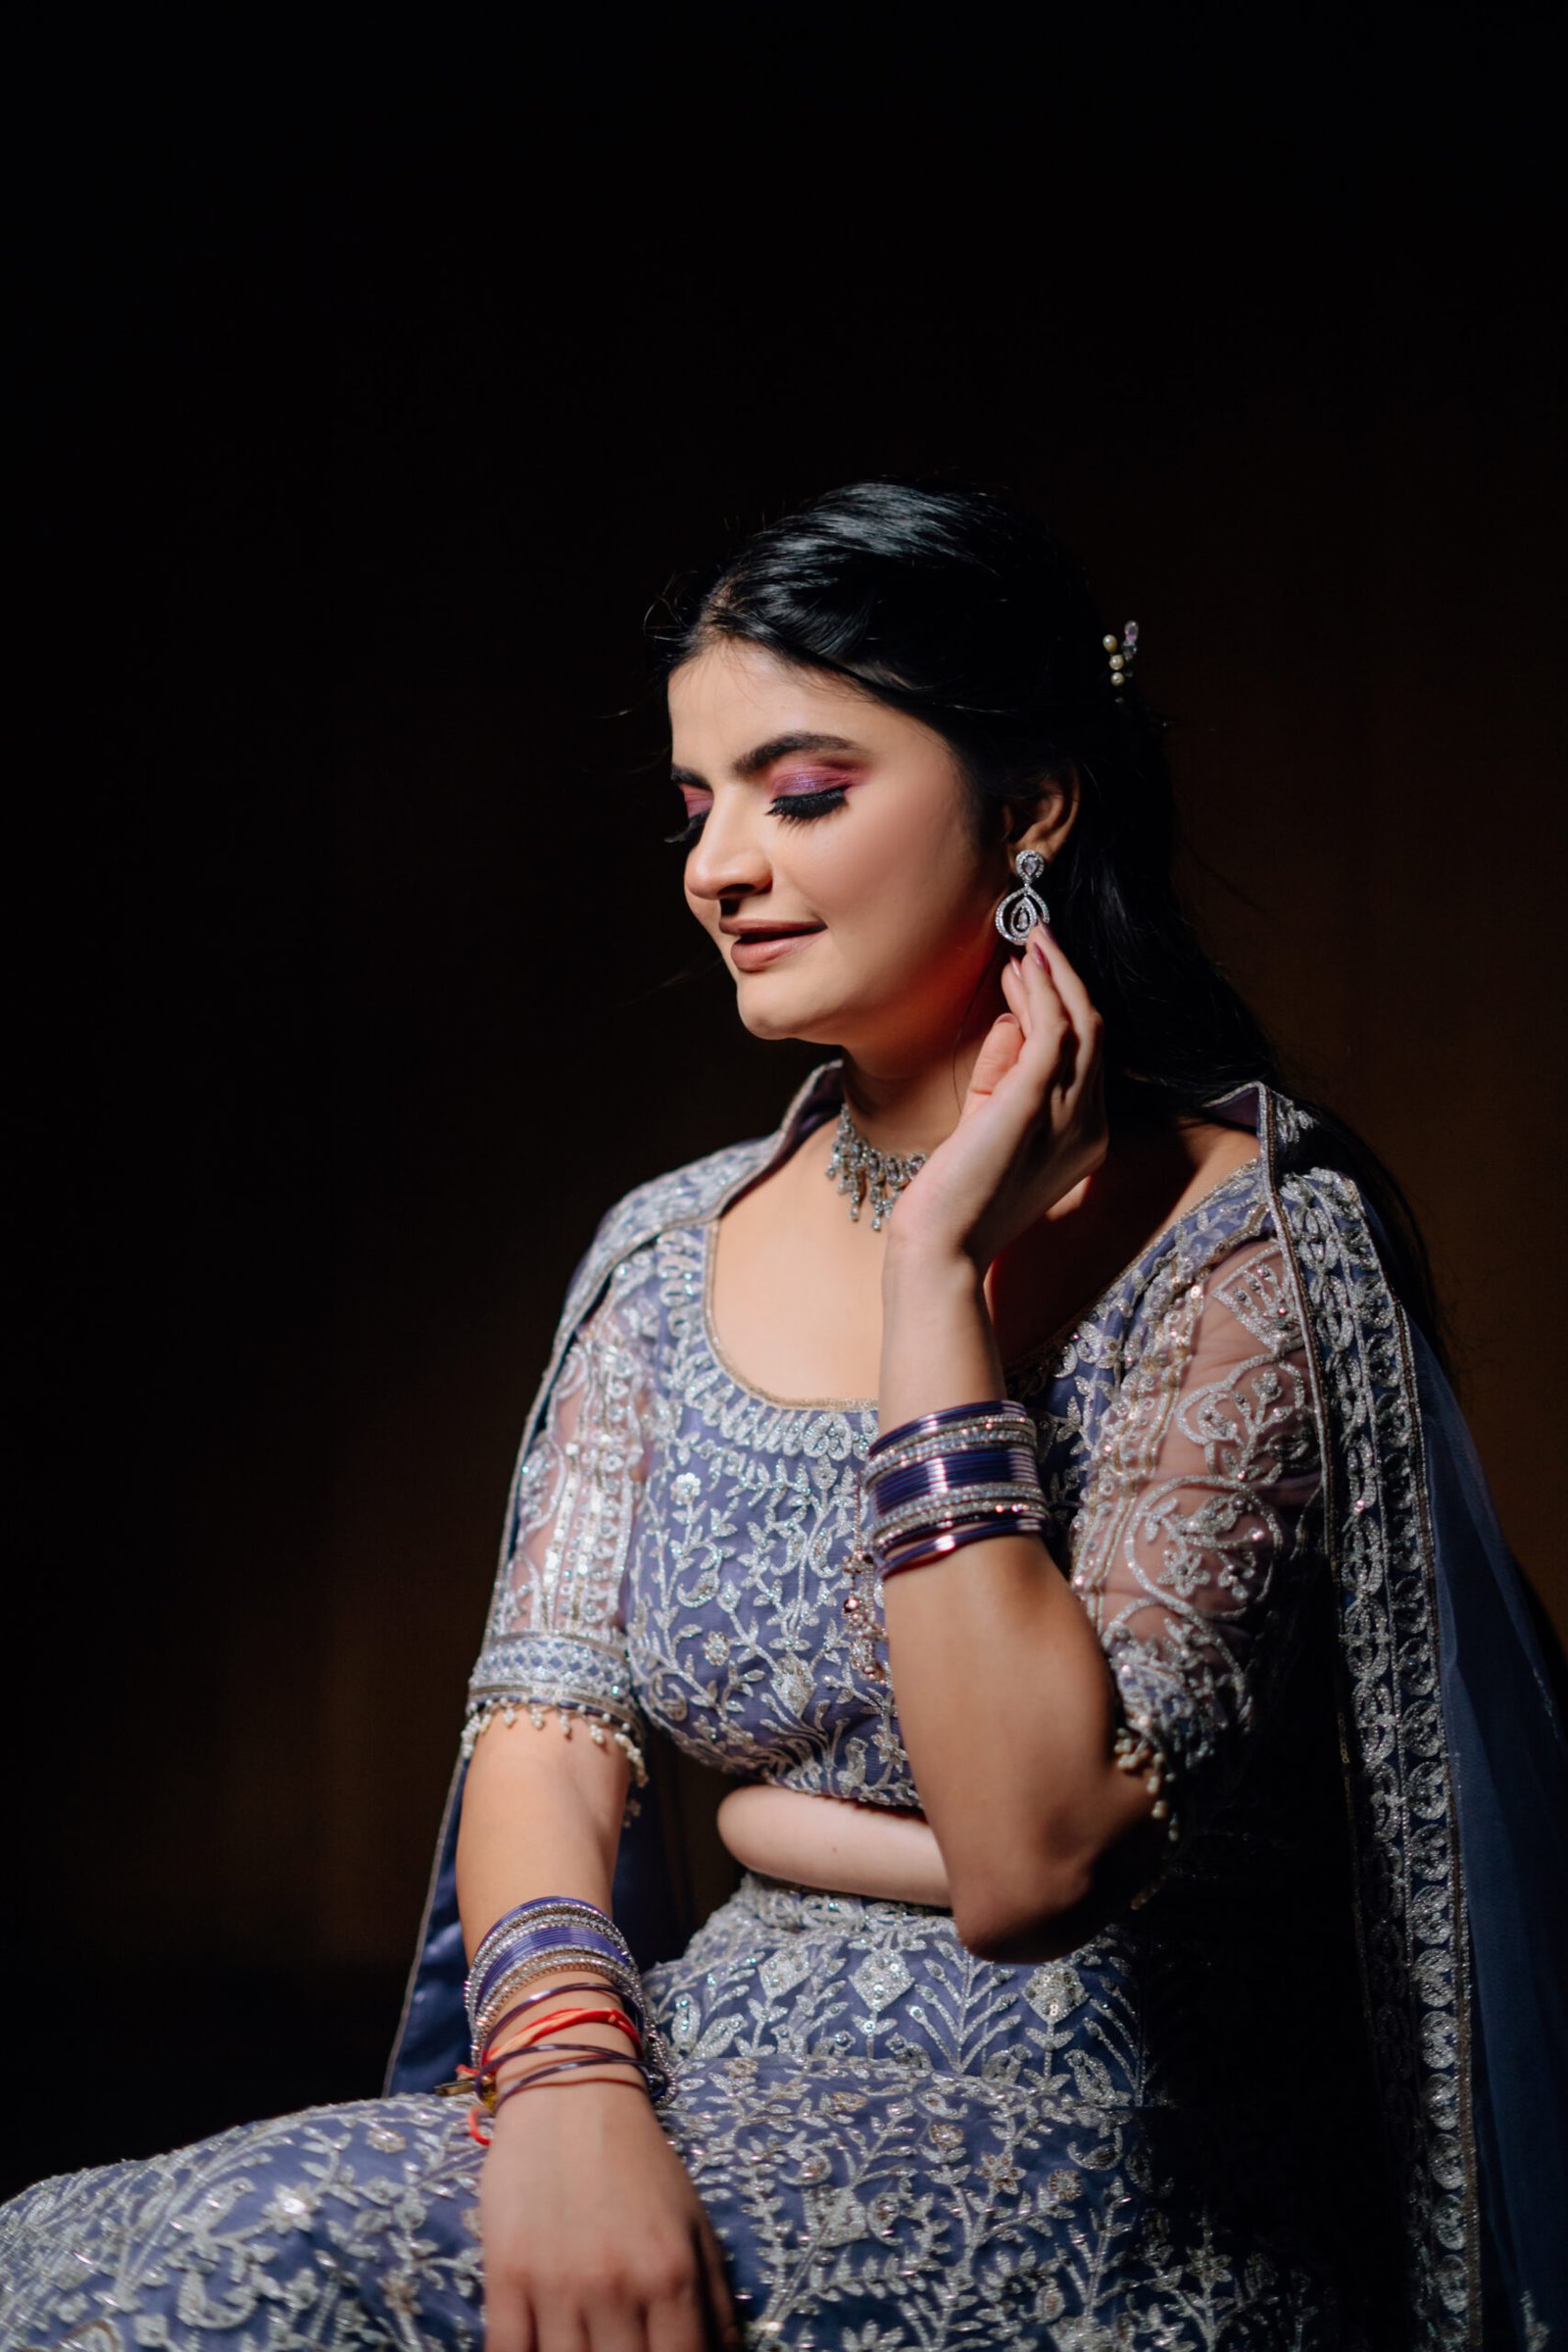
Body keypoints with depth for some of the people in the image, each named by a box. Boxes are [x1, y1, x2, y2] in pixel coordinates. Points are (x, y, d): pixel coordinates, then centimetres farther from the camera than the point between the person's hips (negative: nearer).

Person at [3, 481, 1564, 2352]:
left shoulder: (1242, 1248, -9)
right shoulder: (669, 1253, 9)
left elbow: (1028, 1850, -20)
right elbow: (546, 1725, 2)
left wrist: (933, 1273, -18)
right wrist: (565, 2066, -18)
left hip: (1075, 2190, -5)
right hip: (713, 2129, 5)